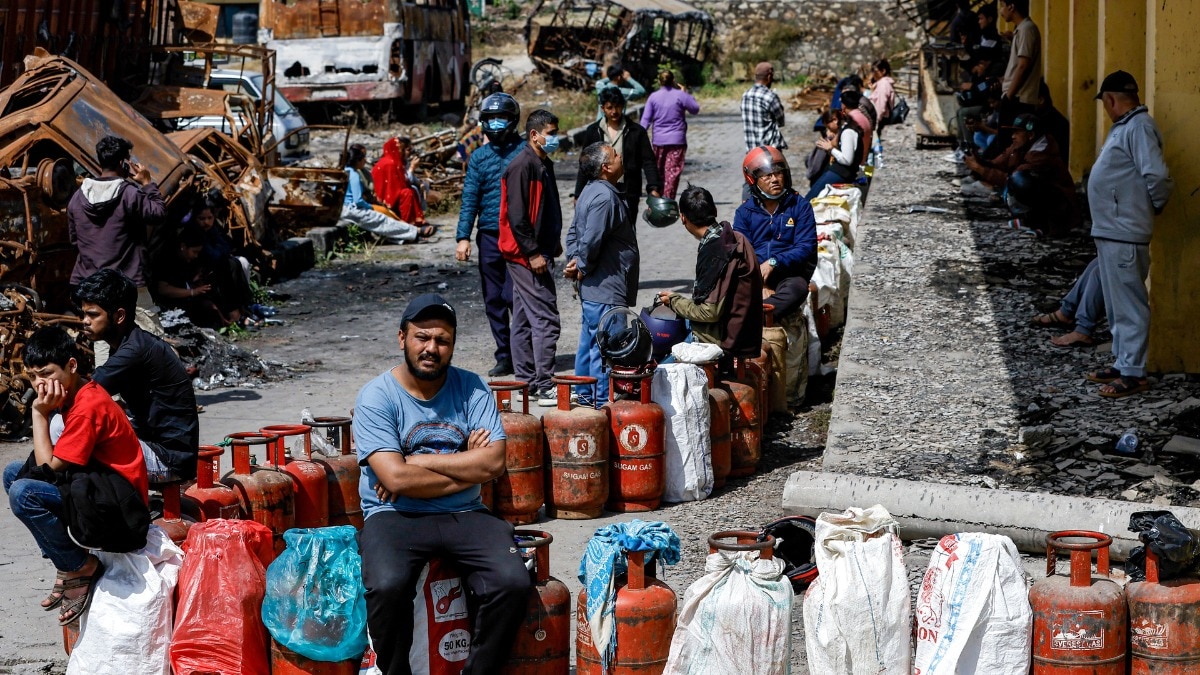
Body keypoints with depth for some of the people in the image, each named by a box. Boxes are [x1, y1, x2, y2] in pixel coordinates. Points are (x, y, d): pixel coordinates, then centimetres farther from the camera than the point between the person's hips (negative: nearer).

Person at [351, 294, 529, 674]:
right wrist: (467, 468, -8)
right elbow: (395, 478, -16)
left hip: (463, 515, 3)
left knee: (513, 582, -24)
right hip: (395, 516, -3)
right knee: (388, 585, -34)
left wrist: (416, 462, -11)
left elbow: (493, 462, -8)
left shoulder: (471, 389, 5)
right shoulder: (376, 396, -4)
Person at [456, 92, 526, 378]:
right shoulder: (479, 157, 10)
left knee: (514, 296, -10)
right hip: (489, 236, 4)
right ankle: (505, 357, 16)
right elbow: (470, 198, 9)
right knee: (493, 300, 7)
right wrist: (463, 237, 0)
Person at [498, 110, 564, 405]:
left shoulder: (544, 164, 15)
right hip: (527, 256, -10)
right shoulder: (522, 166, -16)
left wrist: (554, 243, 20)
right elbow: (517, 215, -20)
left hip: (538, 253, 10)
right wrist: (533, 253, -20)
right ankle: (544, 386, -8)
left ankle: (526, 381, 19)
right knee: (546, 319, -10)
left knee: (525, 319, 13)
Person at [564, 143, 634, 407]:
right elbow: (591, 240, -25)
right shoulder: (604, 197, -21)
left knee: (589, 340, 17)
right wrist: (584, 268, -10)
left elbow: (574, 233, 17)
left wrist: (574, 262, 6)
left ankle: (585, 393, 26)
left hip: (594, 287, 11)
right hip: (606, 287, -11)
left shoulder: (590, 192, 13)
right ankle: (603, 400, -3)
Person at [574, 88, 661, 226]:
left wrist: (654, 187, -20)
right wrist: (579, 195, 7)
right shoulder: (593, 131, 5)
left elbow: (648, 161, -5)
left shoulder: (636, 131, -1)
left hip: (627, 194, -1)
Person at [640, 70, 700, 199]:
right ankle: (668, 199, -12)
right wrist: (686, 94, 14)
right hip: (677, 140, -3)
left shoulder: (653, 97, 1)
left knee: (658, 172, 15)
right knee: (673, 171, -4)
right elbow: (695, 109, 6)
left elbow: (645, 119, 0)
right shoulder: (680, 95, -6)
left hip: (658, 141, 3)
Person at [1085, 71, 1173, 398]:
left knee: (1129, 304, -6)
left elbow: (1158, 177, -24)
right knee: (1116, 304, 18)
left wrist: (1156, 206, -9)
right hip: (1110, 231, 11)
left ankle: (1134, 373, -2)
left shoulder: (1139, 127, -17)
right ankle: (1123, 362, 27)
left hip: (1125, 234, -11)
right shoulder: (1124, 126, 15)